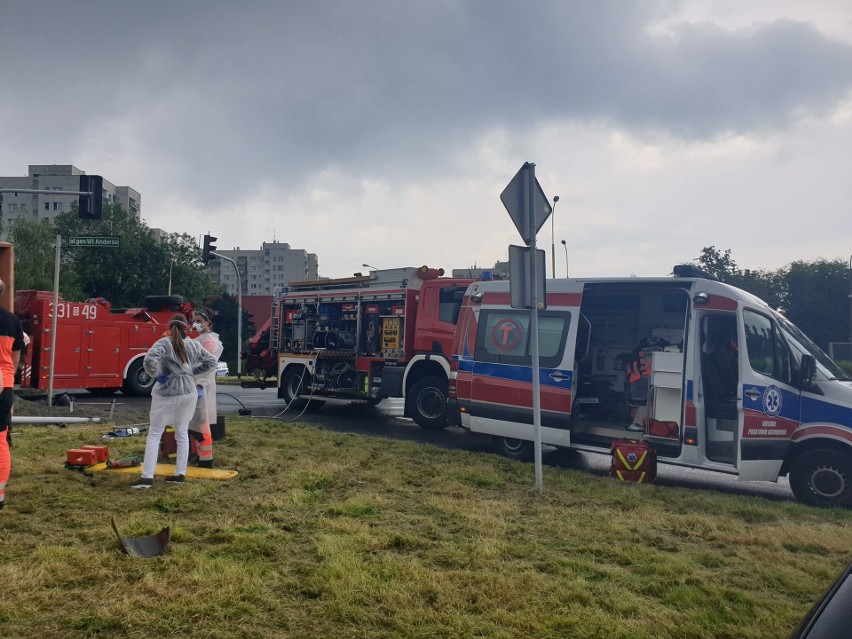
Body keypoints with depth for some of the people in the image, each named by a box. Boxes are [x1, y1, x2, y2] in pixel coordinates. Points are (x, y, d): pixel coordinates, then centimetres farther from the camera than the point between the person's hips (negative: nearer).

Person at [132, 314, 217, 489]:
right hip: (188, 392, 4)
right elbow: (211, 362, 12)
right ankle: (180, 474, 19)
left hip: (166, 393, -4)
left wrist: (156, 375, -9)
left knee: (154, 434, 3)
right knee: (182, 433, 16)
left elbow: (149, 361, -26)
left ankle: (147, 477, -2)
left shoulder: (164, 343, -11)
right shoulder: (194, 345, 3)